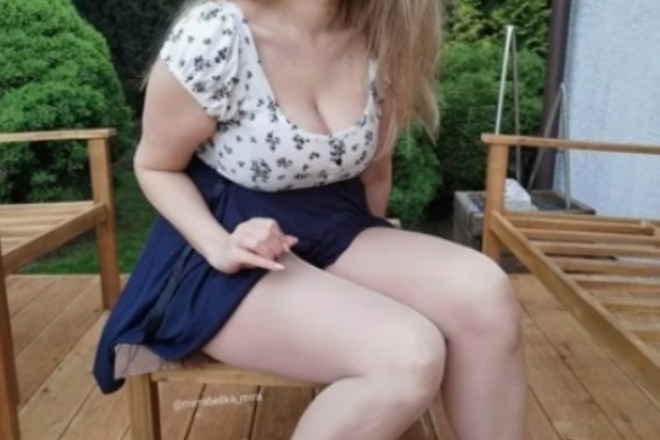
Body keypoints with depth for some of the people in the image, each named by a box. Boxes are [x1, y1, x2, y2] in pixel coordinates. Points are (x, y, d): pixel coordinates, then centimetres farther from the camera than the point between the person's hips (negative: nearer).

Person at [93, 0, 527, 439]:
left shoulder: (383, 37, -4)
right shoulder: (214, 37, -18)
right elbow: (155, 166, -5)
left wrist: (375, 253, 23)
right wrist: (220, 247, -22)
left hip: (333, 233, 5)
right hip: (236, 253, -4)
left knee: (483, 295, -22)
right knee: (409, 358, -27)